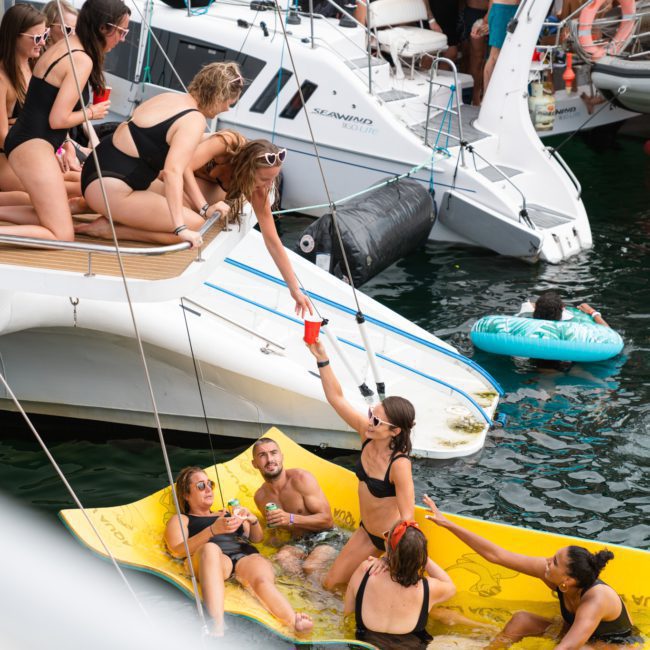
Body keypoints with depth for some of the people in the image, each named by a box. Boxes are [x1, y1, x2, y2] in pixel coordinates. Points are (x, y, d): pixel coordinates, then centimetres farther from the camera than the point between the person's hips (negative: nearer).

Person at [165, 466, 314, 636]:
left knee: (262, 580, -35)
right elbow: (177, 551, 5)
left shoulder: (227, 514, 41)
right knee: (210, 548, -42)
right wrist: (213, 530, -10)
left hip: (246, 555, 4)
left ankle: (295, 622, -67)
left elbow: (257, 538, 35)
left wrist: (253, 520, 11)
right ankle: (217, 627, -63)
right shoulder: (180, 520, 26)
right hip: (214, 559, -3)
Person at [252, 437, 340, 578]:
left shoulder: (301, 479, -12)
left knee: (310, 567, -36)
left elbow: (327, 520, -14)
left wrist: (291, 519, -27)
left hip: (324, 538, -4)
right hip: (297, 543, 4)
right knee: (281, 558, -32)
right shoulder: (260, 496, 5)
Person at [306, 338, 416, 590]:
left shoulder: (399, 465, -34)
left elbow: (407, 517, -32)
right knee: (331, 583, 15)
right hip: (367, 532, 7)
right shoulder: (367, 433, -15)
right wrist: (322, 359, -23)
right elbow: (336, 397, -12)